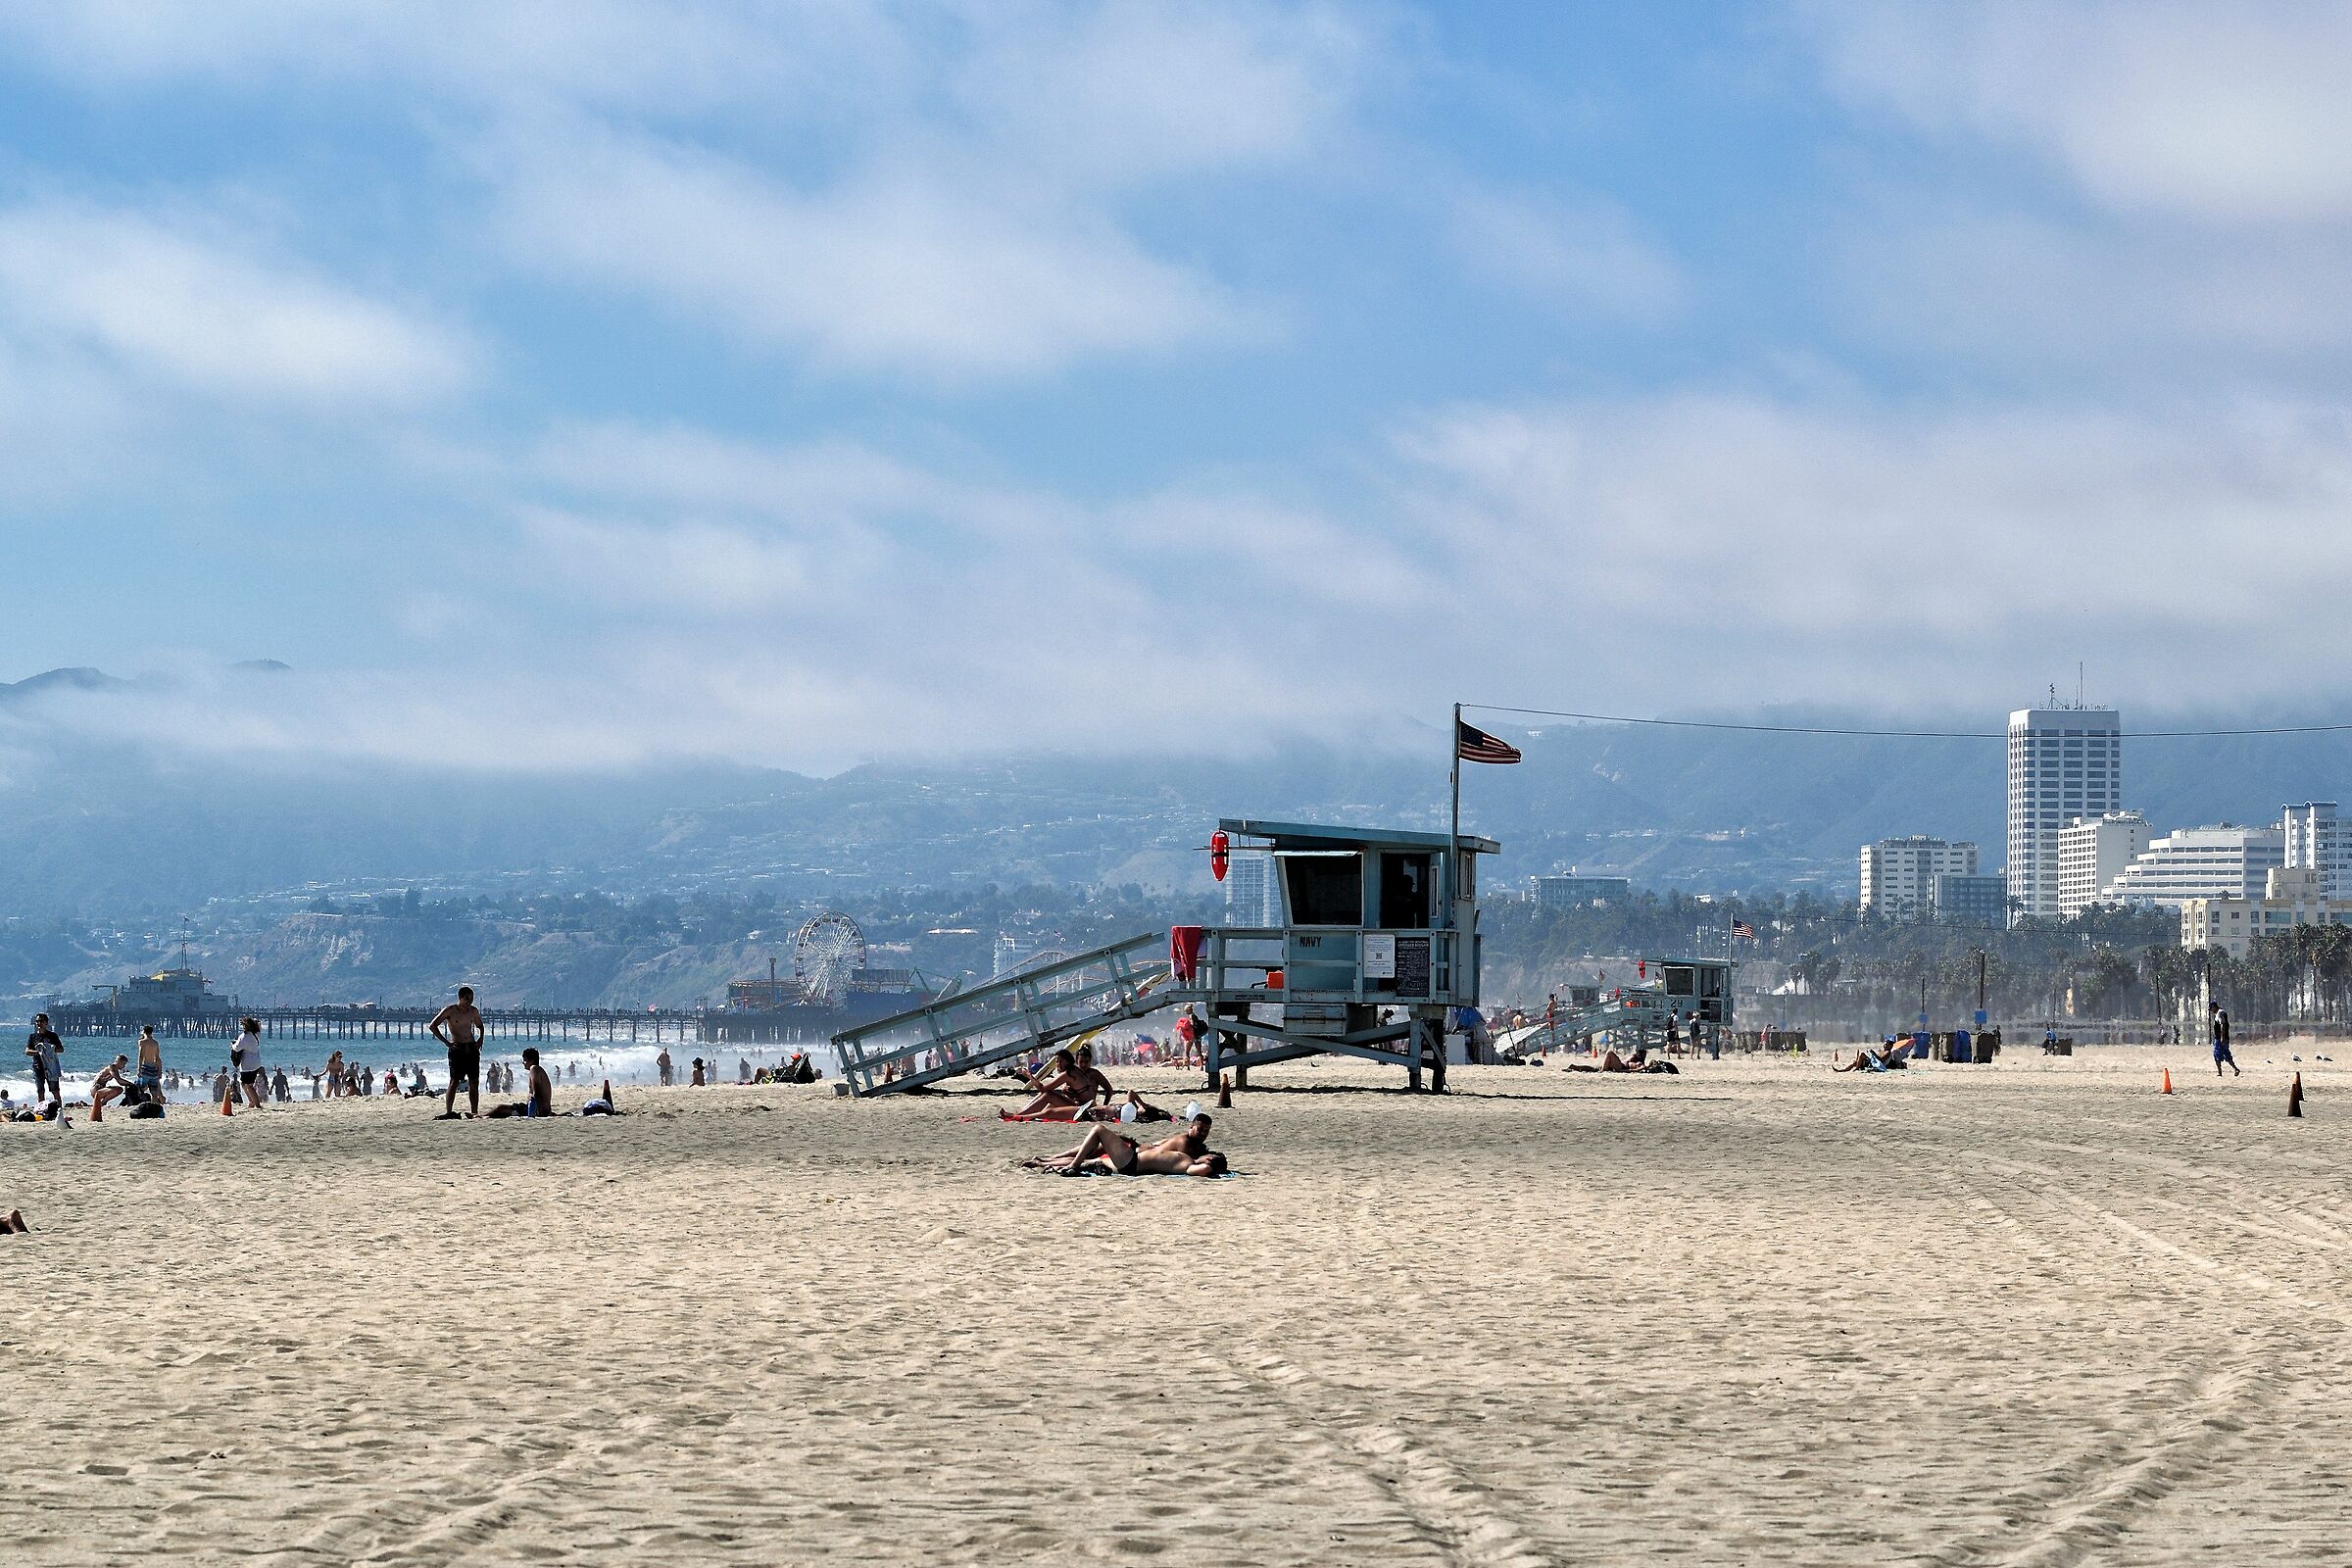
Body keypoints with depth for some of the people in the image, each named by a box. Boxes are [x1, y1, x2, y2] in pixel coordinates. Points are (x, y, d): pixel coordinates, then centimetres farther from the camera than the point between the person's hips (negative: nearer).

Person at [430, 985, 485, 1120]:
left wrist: (480, 1039, 9)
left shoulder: (473, 1011, 10)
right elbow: (432, 1026, -7)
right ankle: (448, 1112, -12)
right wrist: (446, 1042, -12)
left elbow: (480, 1026, 29)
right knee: (454, 1081, -10)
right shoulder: (450, 1010, -6)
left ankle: (474, 1112, 6)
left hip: (472, 1048, 5)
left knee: (474, 1082, 2)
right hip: (457, 1048, -5)